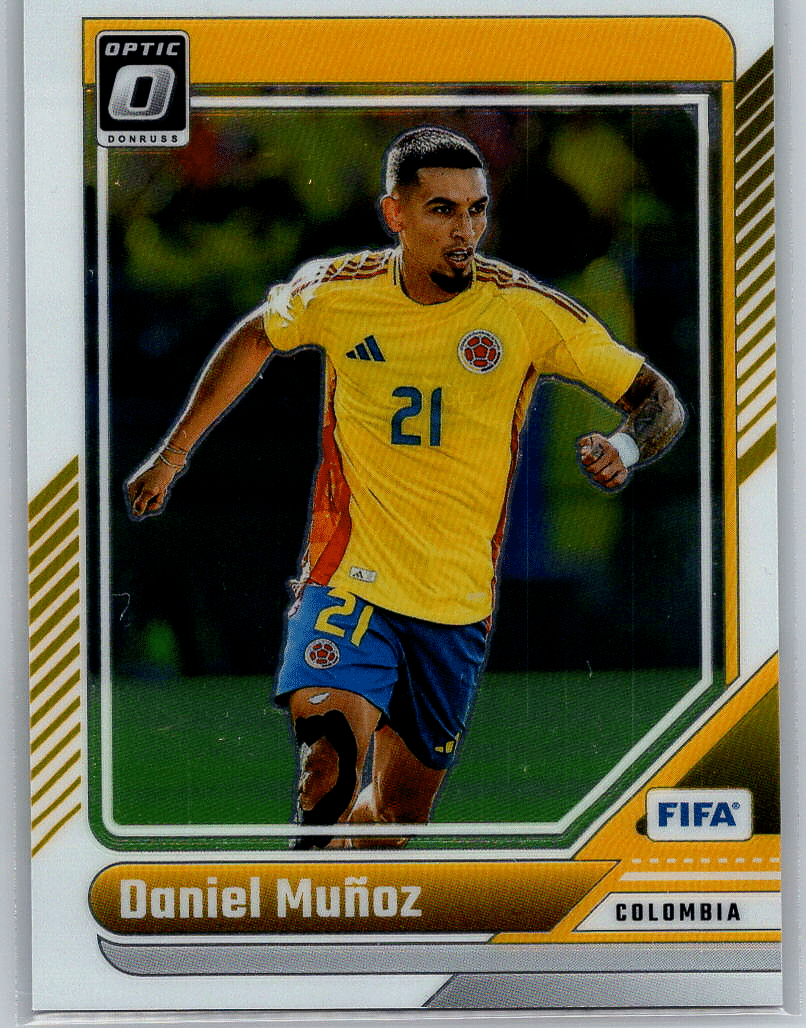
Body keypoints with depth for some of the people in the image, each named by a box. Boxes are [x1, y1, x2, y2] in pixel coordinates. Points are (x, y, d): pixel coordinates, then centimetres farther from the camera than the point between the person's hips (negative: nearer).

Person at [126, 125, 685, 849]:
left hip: (459, 608, 1)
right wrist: (174, 453, 21)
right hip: (348, 583, -1)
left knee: (402, 807, 11)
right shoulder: (336, 293, -5)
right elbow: (255, 339, 17)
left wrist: (627, 448, -29)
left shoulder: (528, 310, -9)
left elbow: (660, 401, -6)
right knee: (331, 761, -28)